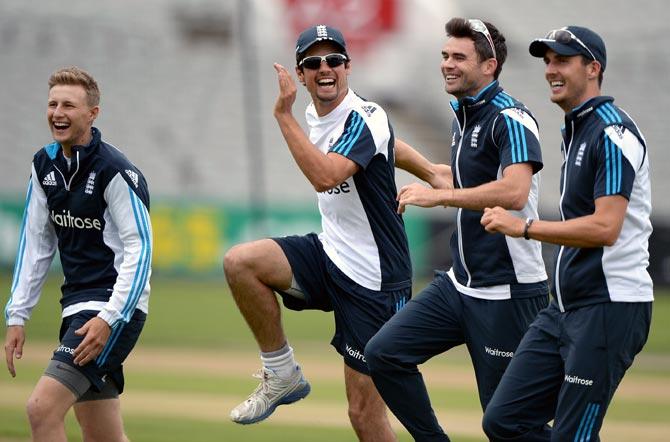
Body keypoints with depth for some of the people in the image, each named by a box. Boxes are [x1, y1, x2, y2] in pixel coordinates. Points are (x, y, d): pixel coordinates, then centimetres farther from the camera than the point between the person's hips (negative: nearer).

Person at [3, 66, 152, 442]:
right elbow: (36, 243, 13)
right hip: (77, 306, 8)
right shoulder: (45, 165, 8)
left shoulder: (115, 171, -14)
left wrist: (110, 318, -24)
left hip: (117, 308, -8)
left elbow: (139, 249, -16)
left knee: (43, 408, -19)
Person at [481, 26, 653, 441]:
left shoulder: (612, 132, -13)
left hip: (608, 308, -10)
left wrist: (524, 227, -18)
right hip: (565, 307, 10)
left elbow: (605, 228, -22)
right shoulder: (575, 131, 19)